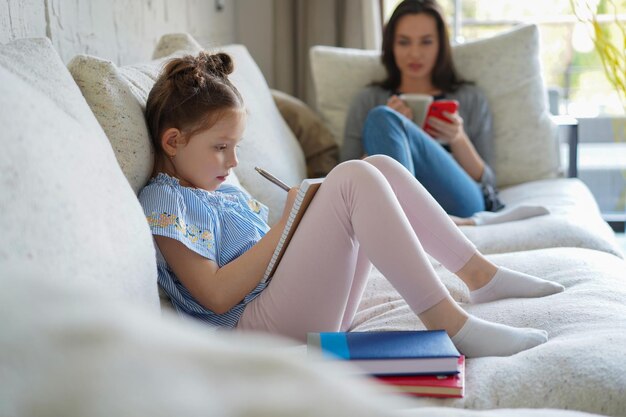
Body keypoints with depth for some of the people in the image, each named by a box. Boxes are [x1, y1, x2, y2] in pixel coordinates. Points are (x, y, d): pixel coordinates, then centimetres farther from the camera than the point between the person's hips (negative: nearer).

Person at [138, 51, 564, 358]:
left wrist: (310, 218, 0)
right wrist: (285, 224, -13)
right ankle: (447, 321, -27)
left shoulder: (225, 191, 24)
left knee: (380, 167, 3)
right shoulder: (163, 200, -6)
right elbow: (216, 296, -16)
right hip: (262, 330, -9)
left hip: (318, 315, 9)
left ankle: (479, 271, 3)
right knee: (353, 178, -23)